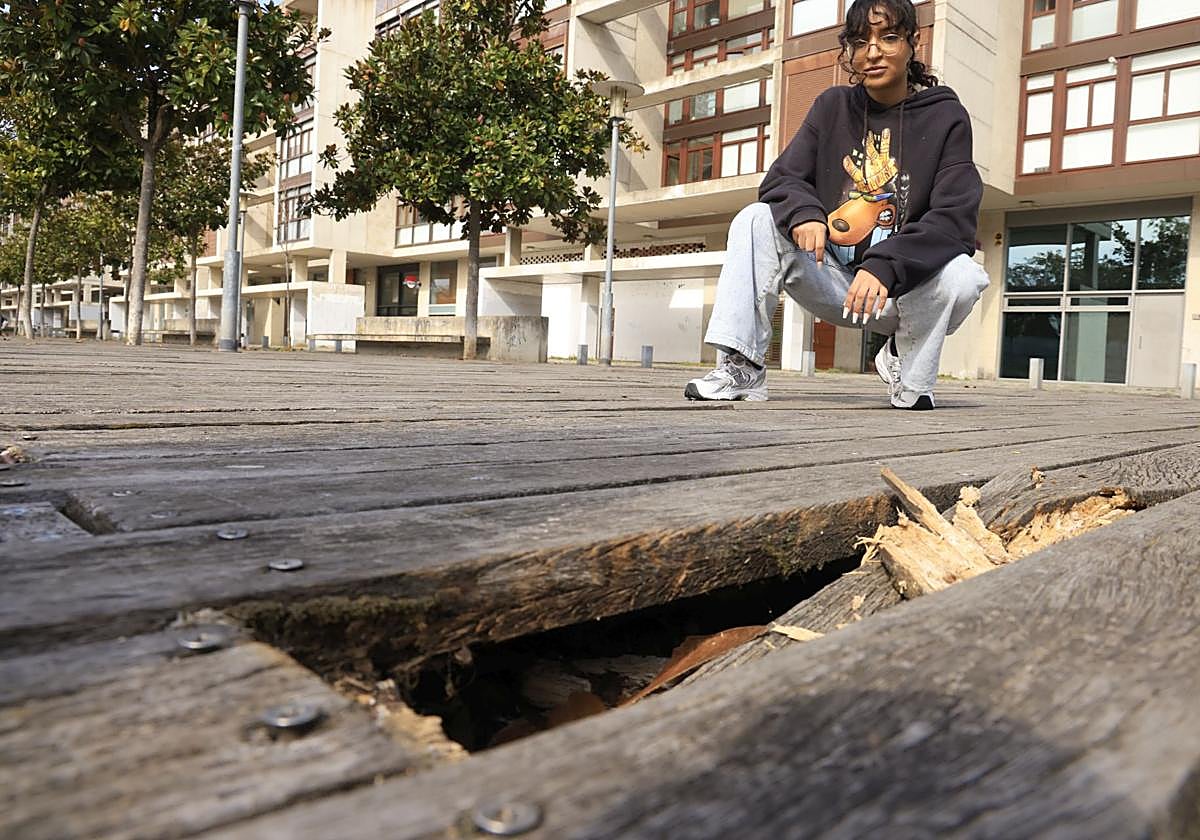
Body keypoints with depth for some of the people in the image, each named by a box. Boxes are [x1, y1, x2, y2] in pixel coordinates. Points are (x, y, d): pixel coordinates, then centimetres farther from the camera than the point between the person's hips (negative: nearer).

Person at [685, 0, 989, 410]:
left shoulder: (946, 116, -4)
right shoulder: (833, 106, 6)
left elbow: (954, 220, -15)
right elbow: (781, 180, -1)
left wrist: (886, 267, -33)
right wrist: (804, 214, -26)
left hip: (904, 288, -2)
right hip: (832, 280, 2)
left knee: (964, 275, -33)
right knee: (755, 219, -17)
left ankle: (910, 373, -2)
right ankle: (741, 367, -21)